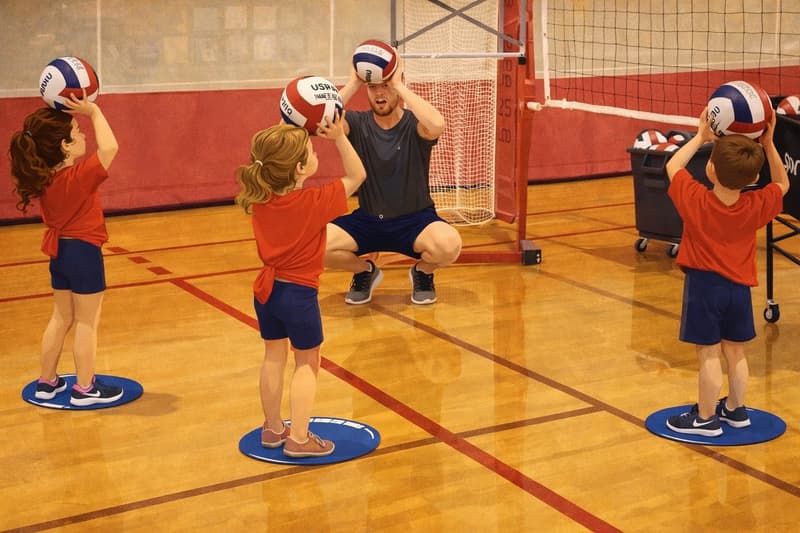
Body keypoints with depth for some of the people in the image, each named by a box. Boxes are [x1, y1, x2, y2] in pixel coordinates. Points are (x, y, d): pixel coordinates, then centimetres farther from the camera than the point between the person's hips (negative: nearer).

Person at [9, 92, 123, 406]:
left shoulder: (42, 177, -2)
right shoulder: (79, 176, -23)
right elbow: (109, 147, -29)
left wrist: (64, 112, 4)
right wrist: (93, 111, -20)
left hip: (59, 252, 7)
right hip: (84, 252, -7)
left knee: (61, 318, 19)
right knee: (87, 323, 4)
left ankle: (47, 382, 26)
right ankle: (85, 389, 12)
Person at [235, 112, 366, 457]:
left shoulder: (259, 197, -6)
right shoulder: (315, 202, -20)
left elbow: (267, 161, 16)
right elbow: (357, 175, -8)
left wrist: (289, 136, 5)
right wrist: (339, 138, -10)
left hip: (267, 290, 6)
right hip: (300, 293, -6)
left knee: (274, 357, 20)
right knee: (307, 363, 9)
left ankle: (273, 428, 32)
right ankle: (298, 438, 7)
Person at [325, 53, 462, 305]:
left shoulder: (415, 125, -9)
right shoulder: (357, 124, -3)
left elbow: (437, 124, -35)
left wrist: (399, 84, -26)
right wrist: (353, 83, -19)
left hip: (415, 220, -2)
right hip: (366, 220, 2)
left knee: (449, 244, -34)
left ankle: (423, 271, 5)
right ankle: (365, 271, 10)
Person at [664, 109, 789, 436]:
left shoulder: (696, 200, -16)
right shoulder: (756, 206, -9)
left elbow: (672, 167, 1)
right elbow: (782, 184, 11)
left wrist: (701, 137, 5)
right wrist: (768, 143, 1)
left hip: (704, 285, -4)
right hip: (738, 287, 4)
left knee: (708, 355, 2)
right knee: (735, 352, 17)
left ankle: (706, 418, 12)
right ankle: (735, 409, 32)